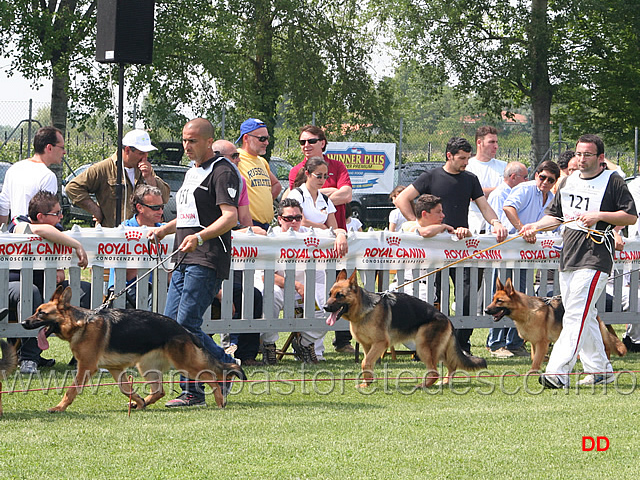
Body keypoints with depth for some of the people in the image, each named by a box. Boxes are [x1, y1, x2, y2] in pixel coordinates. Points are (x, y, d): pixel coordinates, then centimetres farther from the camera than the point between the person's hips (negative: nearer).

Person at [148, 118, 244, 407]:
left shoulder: (222, 172, -8)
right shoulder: (192, 172, 22)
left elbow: (230, 217, -19)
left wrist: (199, 236, -31)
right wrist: (164, 230, 20)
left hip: (207, 261, -10)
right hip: (184, 260, 10)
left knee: (187, 324, -14)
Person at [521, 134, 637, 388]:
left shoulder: (613, 182, -2)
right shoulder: (569, 182, 18)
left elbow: (631, 216, -5)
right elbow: (556, 215, 24)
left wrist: (599, 215, -15)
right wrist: (535, 226, 6)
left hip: (595, 258, -8)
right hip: (568, 257, 8)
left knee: (576, 315, -15)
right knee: (585, 316, 11)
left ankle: (558, 372, -23)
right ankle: (600, 369, 21)